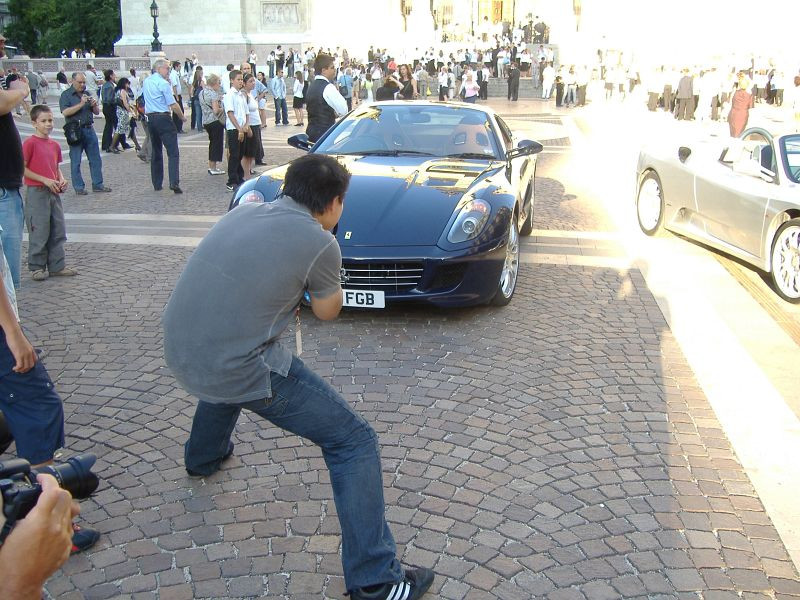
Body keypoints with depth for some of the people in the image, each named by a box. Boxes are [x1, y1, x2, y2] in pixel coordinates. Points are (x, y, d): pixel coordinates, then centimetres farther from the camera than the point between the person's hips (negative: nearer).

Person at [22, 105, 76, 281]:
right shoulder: (30, 143, -10)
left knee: (58, 232, 9)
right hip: (36, 192, -7)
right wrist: (45, 180, -17)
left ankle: (57, 266, 18)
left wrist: (61, 180, 1)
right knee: (39, 232, -1)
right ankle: (36, 267, 11)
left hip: (54, 192, 7)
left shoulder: (55, 145, 11)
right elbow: (23, 169, -12)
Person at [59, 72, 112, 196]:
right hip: (75, 131, -5)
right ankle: (79, 187, 6)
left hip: (89, 129, 5)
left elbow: (97, 112, 16)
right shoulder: (66, 95, -1)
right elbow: (65, 112, -15)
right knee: (76, 161, 0)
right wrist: (81, 104, -18)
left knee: (95, 159, 6)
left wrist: (94, 105, -5)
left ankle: (97, 184, 13)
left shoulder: (87, 94, 16)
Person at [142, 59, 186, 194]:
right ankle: (174, 182, -21)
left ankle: (157, 184, 16)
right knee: (173, 152, -9)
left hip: (150, 118, 8)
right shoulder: (163, 83, -11)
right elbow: (173, 104, -12)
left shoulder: (146, 82, 13)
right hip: (163, 118, -8)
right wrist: (182, 117, 1)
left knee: (156, 152, 14)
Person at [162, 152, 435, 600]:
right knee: (353, 441, 1)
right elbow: (328, 312, 8)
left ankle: (204, 457, 65)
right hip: (240, 370, -8)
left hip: (177, 352, 8)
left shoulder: (243, 212, 10)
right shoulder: (319, 243, -9)